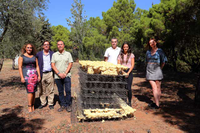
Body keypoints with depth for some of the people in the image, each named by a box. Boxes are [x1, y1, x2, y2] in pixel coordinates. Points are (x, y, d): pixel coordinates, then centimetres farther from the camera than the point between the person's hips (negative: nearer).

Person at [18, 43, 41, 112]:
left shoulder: (34, 57, 13)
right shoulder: (21, 57, 4)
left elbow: (37, 66, 12)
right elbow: (20, 67, -2)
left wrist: (39, 75, 4)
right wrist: (22, 77, -10)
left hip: (34, 75, 3)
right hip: (26, 75, -3)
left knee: (33, 91, 4)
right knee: (30, 91, -9)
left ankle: (33, 106, 14)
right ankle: (29, 107, 3)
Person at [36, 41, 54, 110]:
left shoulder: (52, 54, 7)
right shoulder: (38, 54, 7)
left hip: (50, 74, -1)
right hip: (42, 74, 1)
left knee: (51, 90, 3)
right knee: (42, 90, 7)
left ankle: (50, 103, 14)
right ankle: (43, 103, 20)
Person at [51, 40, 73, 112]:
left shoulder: (68, 54, 6)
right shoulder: (54, 55, 9)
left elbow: (70, 64, 0)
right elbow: (52, 65, 1)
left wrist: (65, 73, -11)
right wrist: (59, 73, -11)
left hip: (66, 76, -1)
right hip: (57, 76, 2)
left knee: (68, 90, -6)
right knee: (60, 91, 7)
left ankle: (68, 105, 8)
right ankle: (63, 105, 18)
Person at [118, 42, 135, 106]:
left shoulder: (131, 55, 7)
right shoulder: (120, 55, 11)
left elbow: (132, 65, 1)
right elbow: (118, 64, 6)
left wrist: (128, 72, -9)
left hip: (129, 72, -1)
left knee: (128, 88, -6)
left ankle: (129, 102, 9)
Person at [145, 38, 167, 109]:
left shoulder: (160, 51, 1)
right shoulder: (148, 52, 11)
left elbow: (163, 62, 8)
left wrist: (160, 68, 12)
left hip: (157, 71, -2)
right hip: (149, 71, 2)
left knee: (158, 88, 2)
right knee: (154, 87, -3)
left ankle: (157, 104, 9)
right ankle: (157, 103, 1)